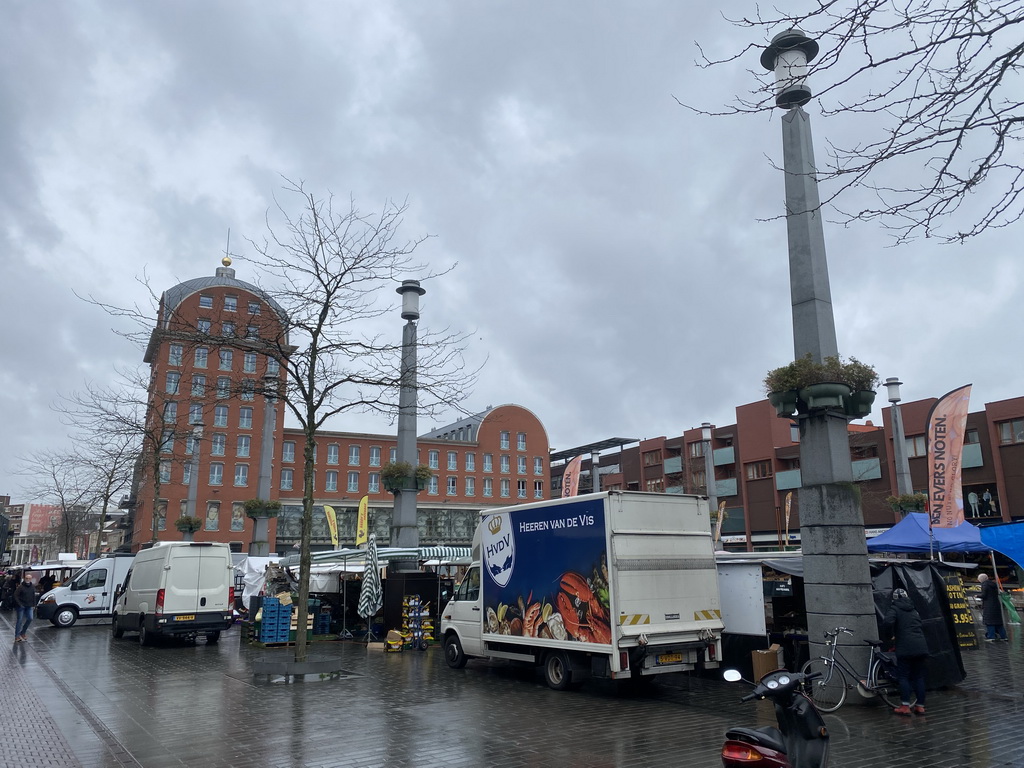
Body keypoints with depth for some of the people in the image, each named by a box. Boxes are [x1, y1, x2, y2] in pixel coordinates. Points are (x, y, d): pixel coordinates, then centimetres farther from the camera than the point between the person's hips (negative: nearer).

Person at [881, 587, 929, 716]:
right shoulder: (914, 610, 22)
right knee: (919, 677, 12)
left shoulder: (894, 609, 0)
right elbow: (922, 627, 25)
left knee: (903, 676, 0)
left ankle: (905, 706, -4)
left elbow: (887, 623, -18)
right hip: (921, 647, 6)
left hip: (905, 648, -6)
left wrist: (888, 635, 0)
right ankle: (920, 706, 14)